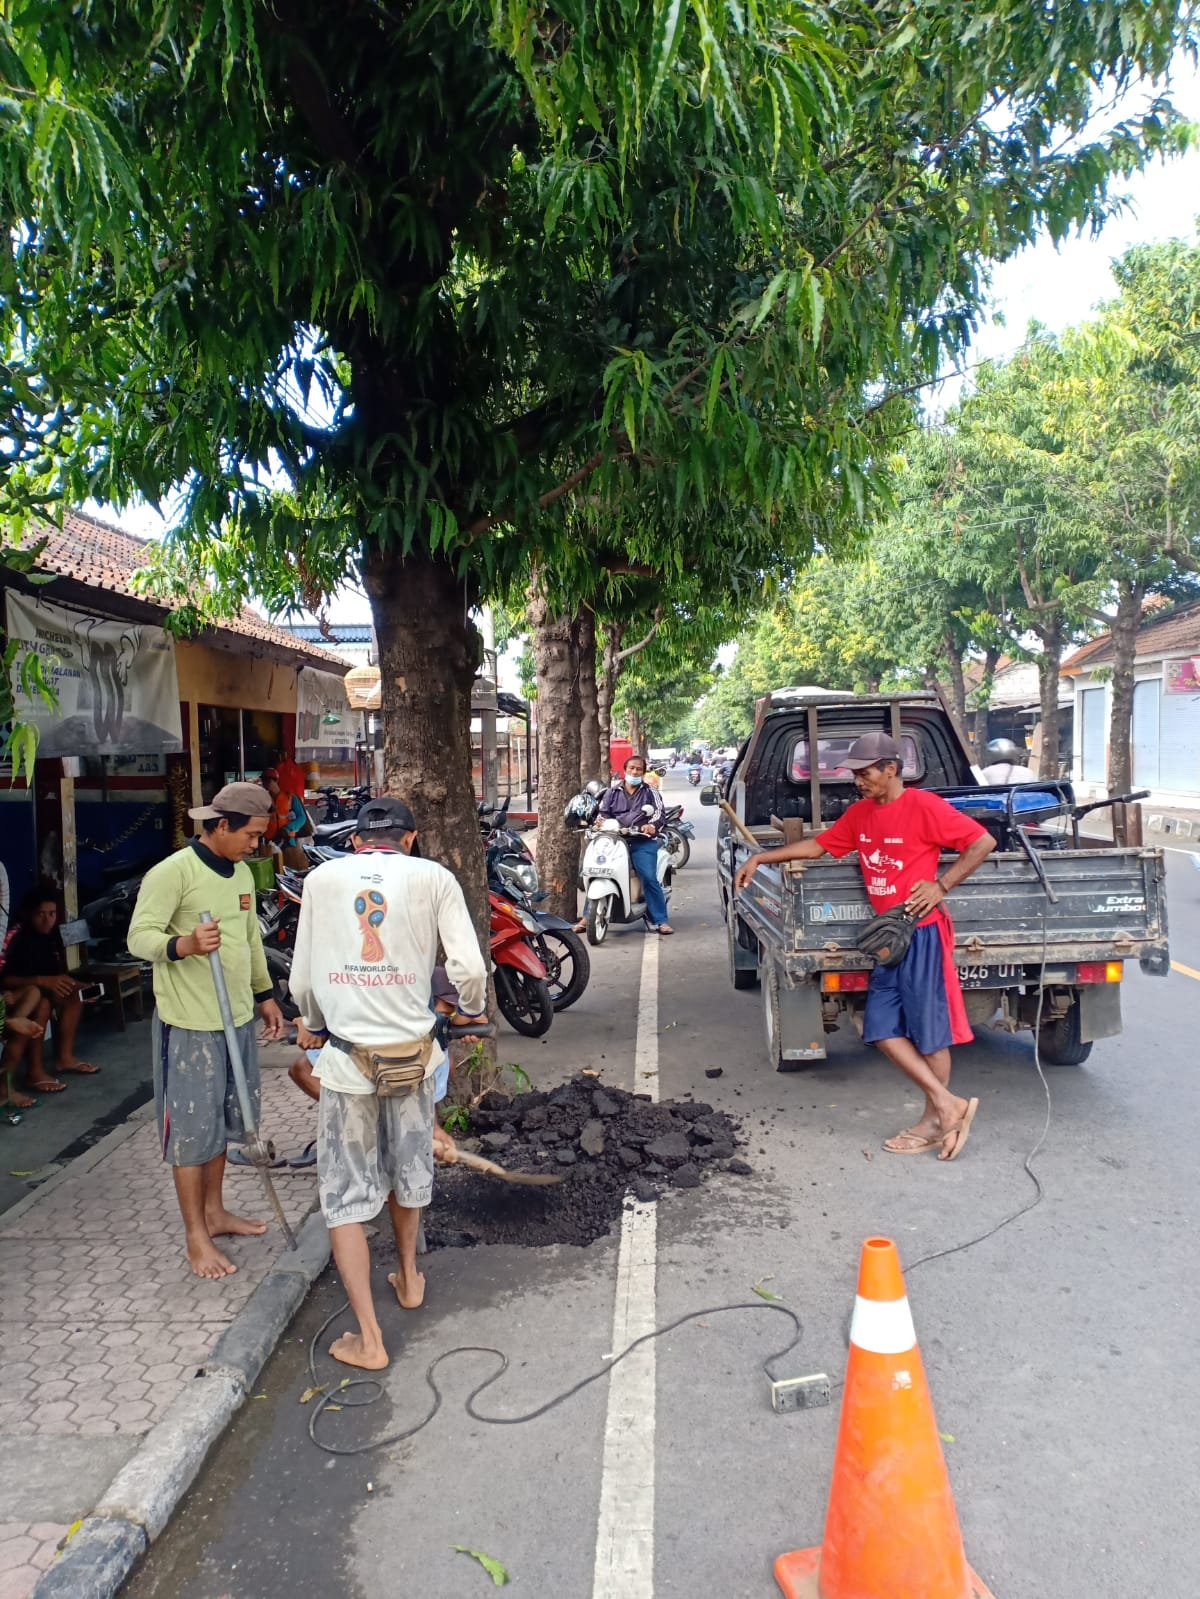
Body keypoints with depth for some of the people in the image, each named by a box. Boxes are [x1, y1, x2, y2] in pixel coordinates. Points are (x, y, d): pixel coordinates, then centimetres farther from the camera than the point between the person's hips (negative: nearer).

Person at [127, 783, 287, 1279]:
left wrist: (264, 995, 20)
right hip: (189, 1024, -8)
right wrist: (186, 944, -37)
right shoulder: (172, 872, -15)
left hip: (237, 1018, 8)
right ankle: (196, 1237, 14)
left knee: (223, 1120, 18)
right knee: (192, 1129, 2)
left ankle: (215, 1212, 34)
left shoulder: (241, 872, 9)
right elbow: (139, 937, -18)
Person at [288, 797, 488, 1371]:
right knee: (408, 1170, 24)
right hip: (411, 1049, 1)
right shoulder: (432, 877, -3)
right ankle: (408, 1277, 46)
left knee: (345, 1194, 9)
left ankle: (369, 1339, 9)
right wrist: (473, 1008, 14)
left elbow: (303, 978, 5)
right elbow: (468, 967, -8)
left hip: (347, 1055, -1)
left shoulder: (321, 878, 0)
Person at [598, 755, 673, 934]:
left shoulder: (650, 792, 15)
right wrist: (602, 822, -7)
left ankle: (660, 920, -11)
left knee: (650, 878, -18)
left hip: (643, 842, -2)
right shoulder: (612, 792, 20)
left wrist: (652, 826, -16)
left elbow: (660, 812, 5)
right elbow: (603, 812, 17)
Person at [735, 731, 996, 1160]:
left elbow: (983, 841, -11)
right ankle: (949, 1105, 14)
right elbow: (818, 844, 17)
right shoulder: (860, 813, 10)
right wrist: (760, 858, 13)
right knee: (882, 1028, 6)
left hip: (922, 933, -8)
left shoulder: (924, 806, -12)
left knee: (929, 1031, 1)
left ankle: (934, 1123, 15)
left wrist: (942, 886, -16)